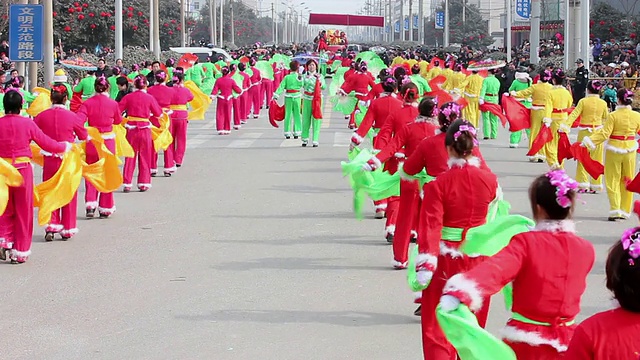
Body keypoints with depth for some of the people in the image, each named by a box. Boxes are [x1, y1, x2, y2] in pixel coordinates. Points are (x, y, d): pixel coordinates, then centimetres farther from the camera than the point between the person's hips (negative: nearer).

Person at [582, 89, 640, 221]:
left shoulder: (613, 116, -16)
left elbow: (604, 133, -20)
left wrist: (589, 141, -18)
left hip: (614, 151, -3)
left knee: (613, 181, 5)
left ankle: (615, 209, -5)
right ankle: (625, 211, 17)